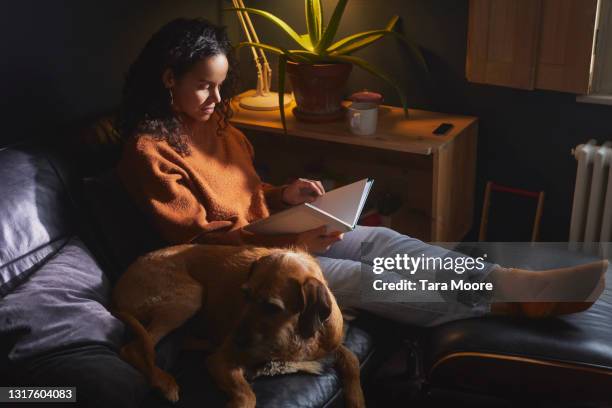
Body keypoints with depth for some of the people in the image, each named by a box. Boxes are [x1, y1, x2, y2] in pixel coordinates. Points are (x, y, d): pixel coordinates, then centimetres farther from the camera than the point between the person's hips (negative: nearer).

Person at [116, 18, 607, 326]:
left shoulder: (216, 125, 9)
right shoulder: (149, 152, -16)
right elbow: (198, 239, -20)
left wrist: (285, 195, -3)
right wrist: (293, 242, -28)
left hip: (274, 238, 7)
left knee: (379, 238, -14)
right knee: (364, 277, -21)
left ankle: (513, 282, -21)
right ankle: (508, 303, -22)